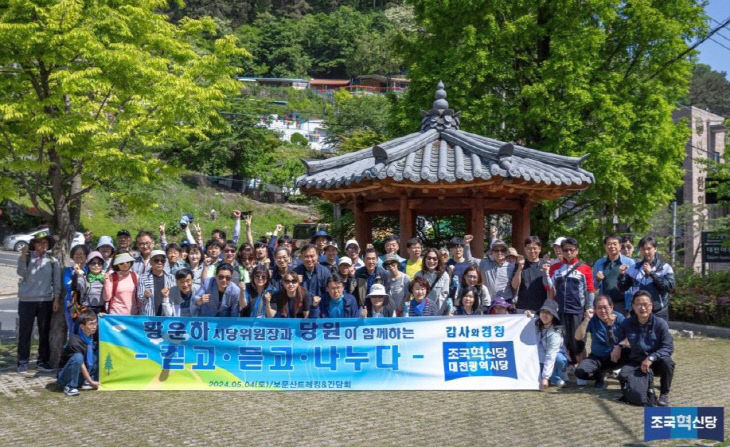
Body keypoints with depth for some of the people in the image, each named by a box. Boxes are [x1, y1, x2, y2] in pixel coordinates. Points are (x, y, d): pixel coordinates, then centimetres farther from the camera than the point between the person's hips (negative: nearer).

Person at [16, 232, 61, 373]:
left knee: (44, 331, 7)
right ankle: (22, 362, 9)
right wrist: (23, 256, -22)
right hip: (27, 300, -2)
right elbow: (22, 273, -12)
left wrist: (56, 298, 0)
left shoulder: (53, 261, 7)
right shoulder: (26, 257, 3)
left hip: (46, 300, 2)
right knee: (25, 331, 1)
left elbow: (57, 281, 7)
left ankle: (43, 361, 16)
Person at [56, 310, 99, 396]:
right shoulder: (75, 342, -23)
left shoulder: (93, 336, -3)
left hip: (81, 376, 7)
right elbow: (80, 364, -21)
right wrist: (91, 382, -18)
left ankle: (86, 382, -3)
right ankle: (70, 387, -19)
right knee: (78, 357, -34)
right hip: (64, 377, -7)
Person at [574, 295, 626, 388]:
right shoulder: (592, 319, -8)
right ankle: (600, 375, 11)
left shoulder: (619, 318, -9)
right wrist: (586, 319, -27)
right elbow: (578, 337, -18)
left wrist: (619, 347, -35)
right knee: (580, 372, -25)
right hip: (597, 357, 0)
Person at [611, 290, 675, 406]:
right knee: (623, 376, -27)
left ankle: (664, 394, -8)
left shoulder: (660, 323, -13)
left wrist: (651, 358, -30)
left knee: (667, 362, -36)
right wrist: (617, 347, -19)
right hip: (636, 361, 2)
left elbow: (668, 348, -18)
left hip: (655, 362, -2)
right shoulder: (627, 323, -5)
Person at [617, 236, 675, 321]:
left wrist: (651, 273, -16)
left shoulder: (665, 267, 0)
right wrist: (621, 275, -11)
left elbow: (670, 286, -14)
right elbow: (623, 288, 7)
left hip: (658, 313, -2)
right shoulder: (634, 268, 7)